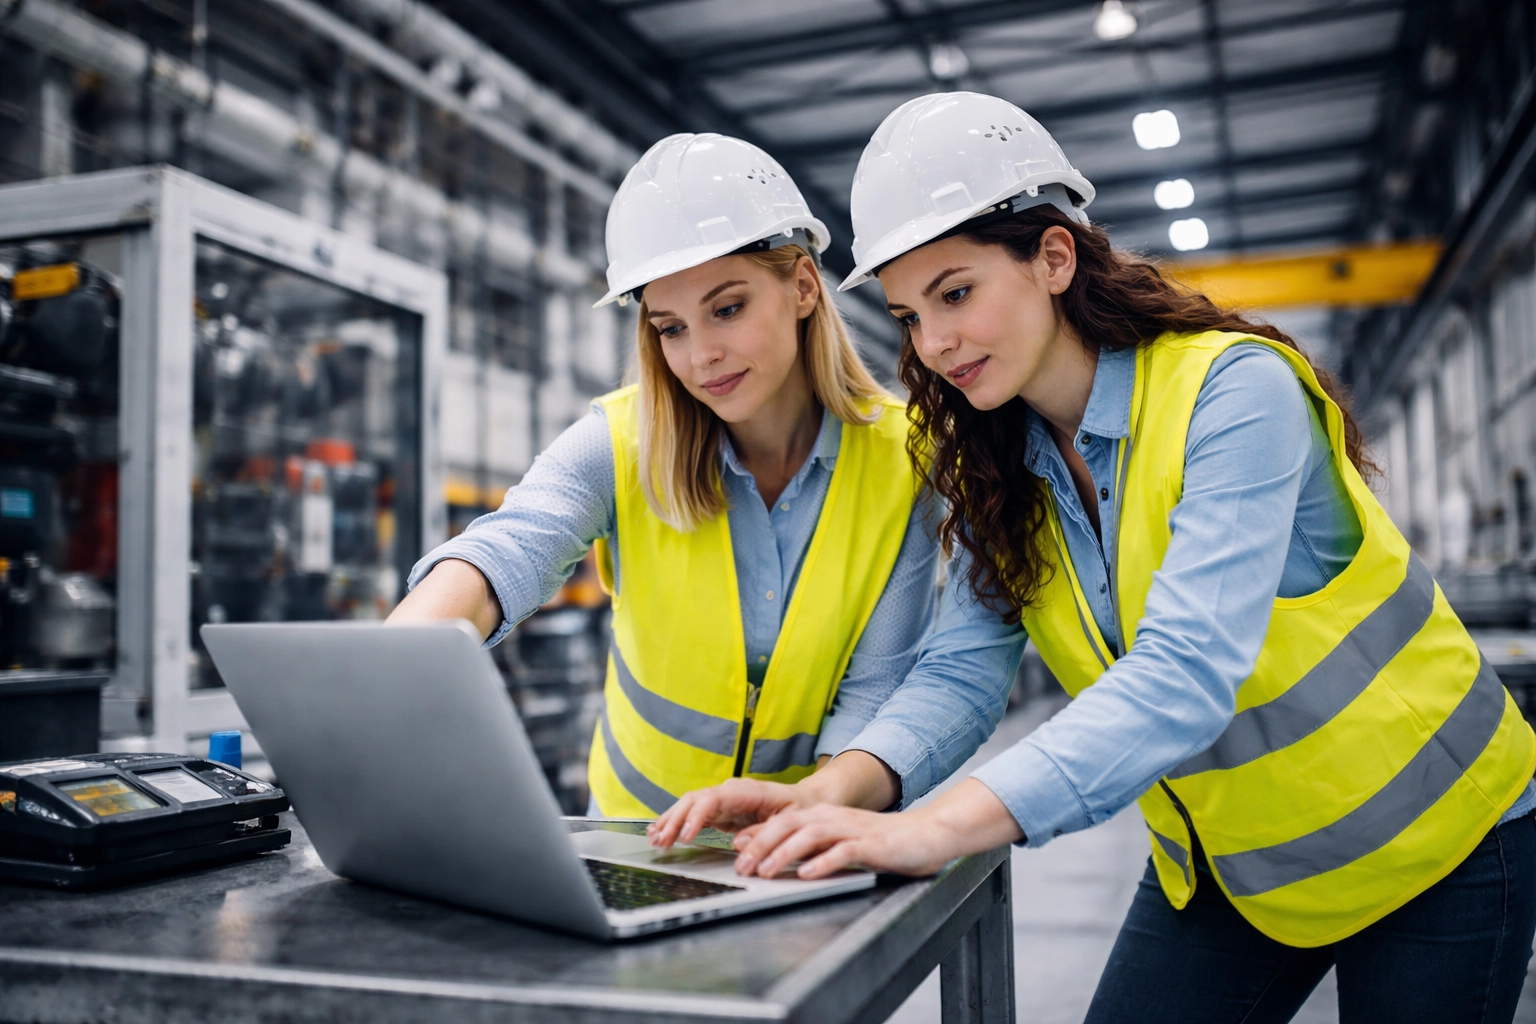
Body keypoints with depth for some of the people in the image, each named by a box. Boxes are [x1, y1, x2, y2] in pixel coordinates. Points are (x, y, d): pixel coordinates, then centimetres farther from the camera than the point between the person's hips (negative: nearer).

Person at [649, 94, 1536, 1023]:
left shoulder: (1233, 391, -26)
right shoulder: (994, 467, -6)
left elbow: (1186, 671, -38)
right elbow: (962, 670, -14)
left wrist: (941, 828, -48)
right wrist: (834, 792, -34)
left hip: (1428, 841, -4)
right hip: (1221, 862, 5)